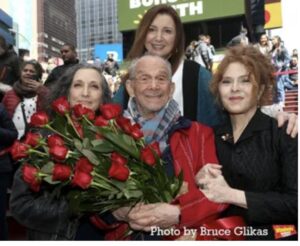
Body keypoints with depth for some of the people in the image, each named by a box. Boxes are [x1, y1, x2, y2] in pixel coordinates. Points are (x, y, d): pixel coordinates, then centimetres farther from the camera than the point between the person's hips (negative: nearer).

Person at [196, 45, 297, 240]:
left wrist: (232, 195, -16)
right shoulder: (211, 136, 5)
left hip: (270, 236, -2)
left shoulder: (285, 134, -5)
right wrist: (198, 181, -10)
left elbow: (294, 203, -12)